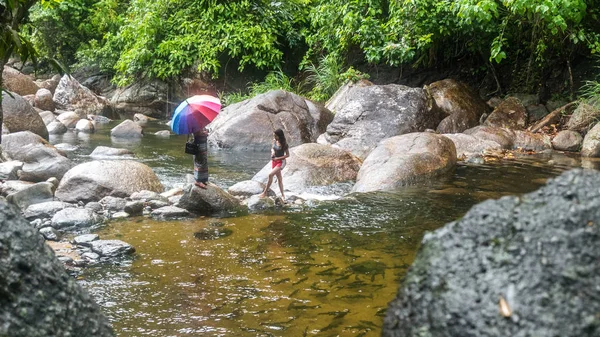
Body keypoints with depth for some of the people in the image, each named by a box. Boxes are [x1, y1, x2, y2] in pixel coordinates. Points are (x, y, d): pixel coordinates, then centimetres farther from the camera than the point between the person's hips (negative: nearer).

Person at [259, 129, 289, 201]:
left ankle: (265, 192, -10)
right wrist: (272, 151, -9)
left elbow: (287, 155, -13)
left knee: (270, 175, -22)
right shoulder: (274, 141, -1)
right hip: (274, 161, 7)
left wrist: (277, 158, -18)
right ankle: (282, 195, 21)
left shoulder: (284, 144, -18)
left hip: (281, 162, -7)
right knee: (279, 178, 12)